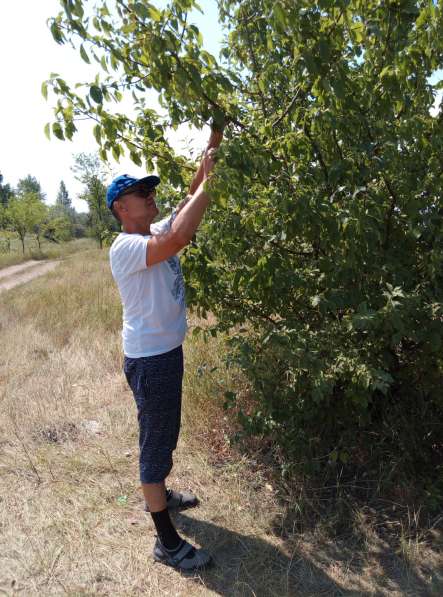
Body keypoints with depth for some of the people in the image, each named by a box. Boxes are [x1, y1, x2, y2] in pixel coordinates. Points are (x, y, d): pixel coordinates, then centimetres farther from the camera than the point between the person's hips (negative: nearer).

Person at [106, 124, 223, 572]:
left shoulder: (157, 232, 6)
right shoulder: (124, 248, -21)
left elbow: (191, 199, 7)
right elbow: (180, 238, -38)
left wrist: (211, 148, -1)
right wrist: (209, 183, -27)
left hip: (168, 352, 9)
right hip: (149, 360, -9)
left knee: (164, 435, 25)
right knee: (156, 443, 2)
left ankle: (157, 495, 48)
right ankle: (166, 541, 18)